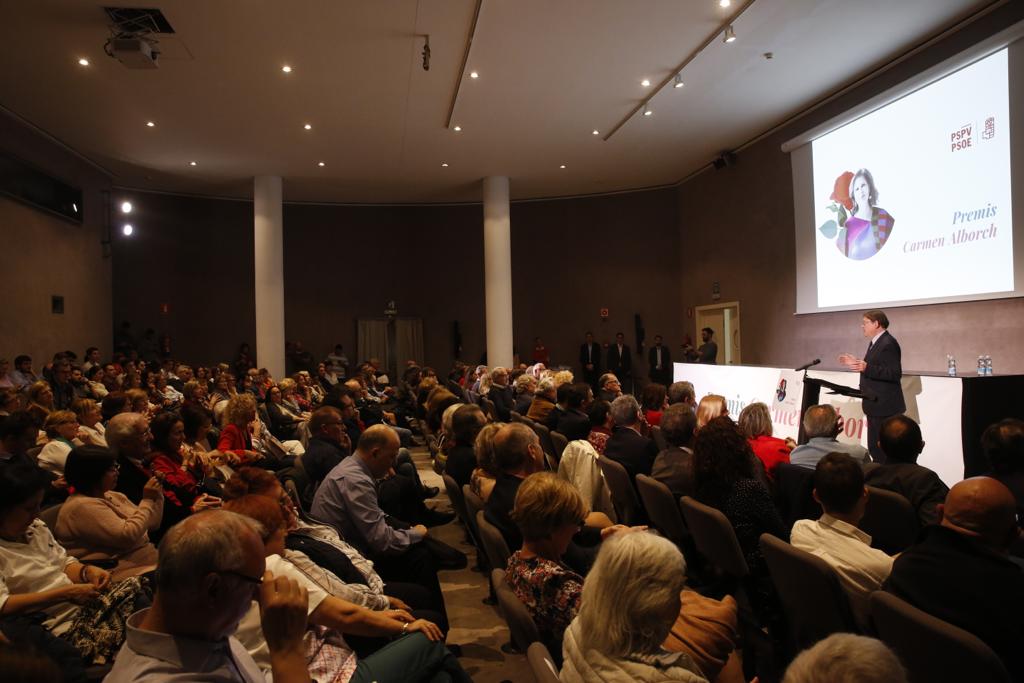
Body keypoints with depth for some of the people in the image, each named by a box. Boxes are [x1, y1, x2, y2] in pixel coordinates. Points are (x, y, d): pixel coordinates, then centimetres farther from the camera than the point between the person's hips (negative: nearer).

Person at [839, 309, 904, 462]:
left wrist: (866, 368, -31)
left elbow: (895, 373, -24)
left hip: (884, 406, -10)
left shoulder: (888, 344, -17)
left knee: (883, 450, -5)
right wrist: (857, 363, 16)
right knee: (874, 448, 15)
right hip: (875, 405, 10)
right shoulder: (876, 342, 15)